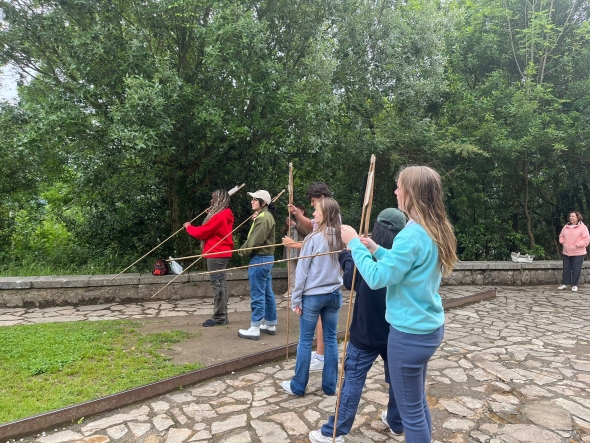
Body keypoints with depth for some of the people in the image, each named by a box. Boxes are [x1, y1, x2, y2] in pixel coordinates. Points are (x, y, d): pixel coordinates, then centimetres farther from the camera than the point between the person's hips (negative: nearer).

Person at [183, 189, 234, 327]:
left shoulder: (219, 216, -17)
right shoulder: (225, 215, 14)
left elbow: (202, 232, -13)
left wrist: (188, 227, 5)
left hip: (216, 254, -10)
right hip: (221, 253, 10)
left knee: (217, 284, -5)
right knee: (221, 284, 12)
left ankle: (219, 317, 2)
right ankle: (222, 315, 19)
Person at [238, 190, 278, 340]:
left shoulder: (264, 218, -17)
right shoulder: (263, 216, 16)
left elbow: (255, 240, -19)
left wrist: (244, 250, -5)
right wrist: (245, 249, 1)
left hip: (260, 259, -10)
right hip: (265, 258, 10)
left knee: (257, 295, -4)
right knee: (267, 293, 15)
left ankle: (255, 329, 4)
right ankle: (270, 324, 24)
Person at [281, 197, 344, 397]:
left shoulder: (314, 238, -13)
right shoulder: (341, 238, 1)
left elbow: (302, 271, -9)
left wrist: (296, 298, -4)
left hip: (312, 296, -5)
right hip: (334, 294, 5)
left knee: (305, 341, 6)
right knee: (330, 339, 12)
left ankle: (298, 386, 18)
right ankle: (330, 385, 22)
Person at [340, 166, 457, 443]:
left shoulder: (412, 235, -25)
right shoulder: (435, 231, 4)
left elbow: (377, 278, -22)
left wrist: (355, 244, -12)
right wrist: (375, 249, 9)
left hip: (410, 333, -9)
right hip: (429, 327, 9)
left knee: (411, 410, 9)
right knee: (418, 402, 25)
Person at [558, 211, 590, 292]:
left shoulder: (582, 227, -6)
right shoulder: (566, 227, 10)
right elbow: (561, 236, 21)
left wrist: (577, 245, -17)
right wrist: (563, 242, 2)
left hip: (578, 253, -5)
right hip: (566, 252, 5)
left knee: (576, 270, 1)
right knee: (566, 269, 9)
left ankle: (574, 285, 12)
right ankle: (564, 284, 16)